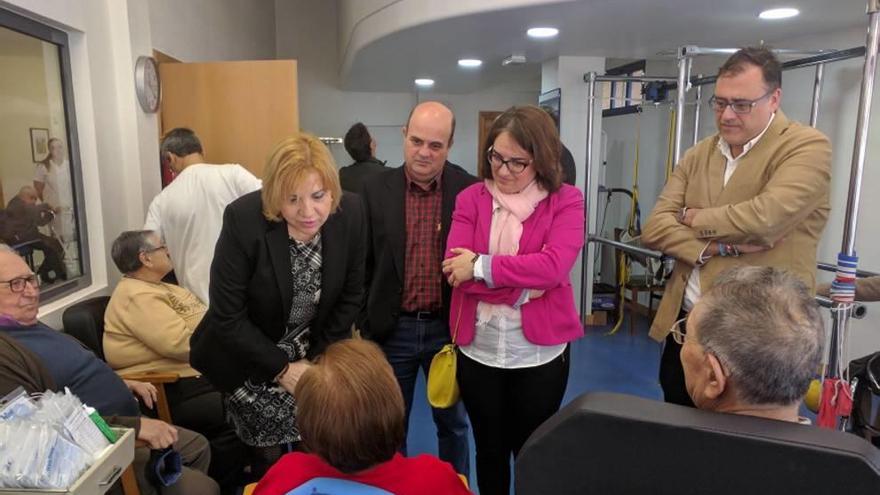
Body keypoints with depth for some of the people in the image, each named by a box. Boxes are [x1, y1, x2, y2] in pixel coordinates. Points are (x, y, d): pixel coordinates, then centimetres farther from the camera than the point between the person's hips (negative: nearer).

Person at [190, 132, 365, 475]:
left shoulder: (350, 213, -16)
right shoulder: (243, 219, -25)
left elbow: (350, 297, -4)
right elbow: (228, 316, -20)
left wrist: (318, 360, -5)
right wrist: (282, 368, -18)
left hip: (315, 353, 3)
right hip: (252, 362, -2)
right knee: (271, 458, 3)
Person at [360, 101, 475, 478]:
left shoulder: (470, 189, -7)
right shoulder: (376, 189, -4)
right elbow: (363, 264, 1)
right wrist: (364, 325, 1)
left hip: (448, 327, 0)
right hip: (392, 329, 1)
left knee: (452, 422, 19)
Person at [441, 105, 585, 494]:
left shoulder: (566, 201, -5)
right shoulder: (470, 199, -1)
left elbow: (554, 267, -21)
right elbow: (455, 269, -13)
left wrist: (481, 266, -19)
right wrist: (526, 282, -19)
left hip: (540, 353, -1)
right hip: (478, 351, 2)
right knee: (489, 451, 20)